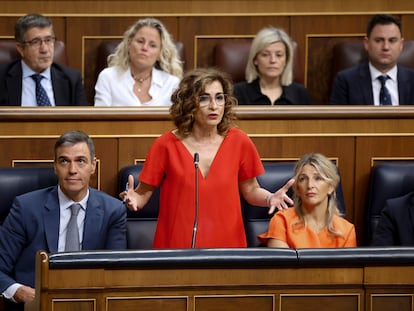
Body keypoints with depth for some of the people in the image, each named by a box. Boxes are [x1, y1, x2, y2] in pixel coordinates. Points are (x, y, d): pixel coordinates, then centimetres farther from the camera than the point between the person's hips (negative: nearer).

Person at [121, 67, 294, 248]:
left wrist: (270, 198, -10)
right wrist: (133, 200, -23)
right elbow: (144, 192, -2)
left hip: (227, 244, 2)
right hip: (176, 246, -2)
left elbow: (250, 190, 9)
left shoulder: (239, 142, -1)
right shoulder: (166, 145, -7)